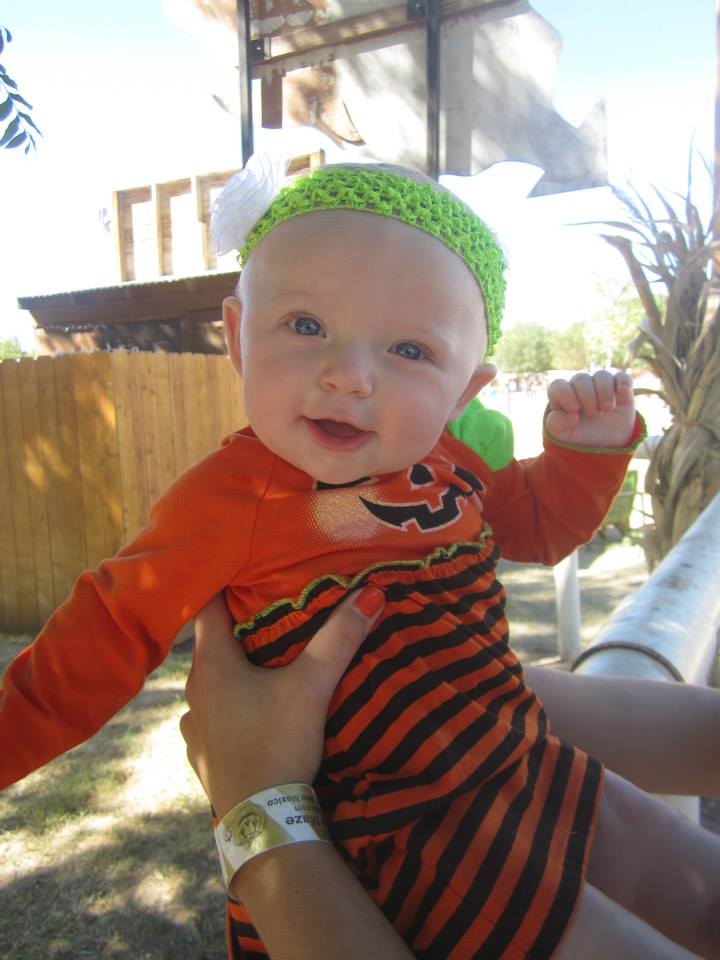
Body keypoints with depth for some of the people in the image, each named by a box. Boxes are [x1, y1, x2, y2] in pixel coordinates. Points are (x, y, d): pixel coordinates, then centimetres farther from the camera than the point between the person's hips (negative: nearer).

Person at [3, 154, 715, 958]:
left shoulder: (451, 463, -3)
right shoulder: (230, 499, -22)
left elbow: (537, 517, 15)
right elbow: (117, 627, -13)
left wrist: (586, 449, -1)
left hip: (528, 766, 7)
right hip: (414, 838, -6)